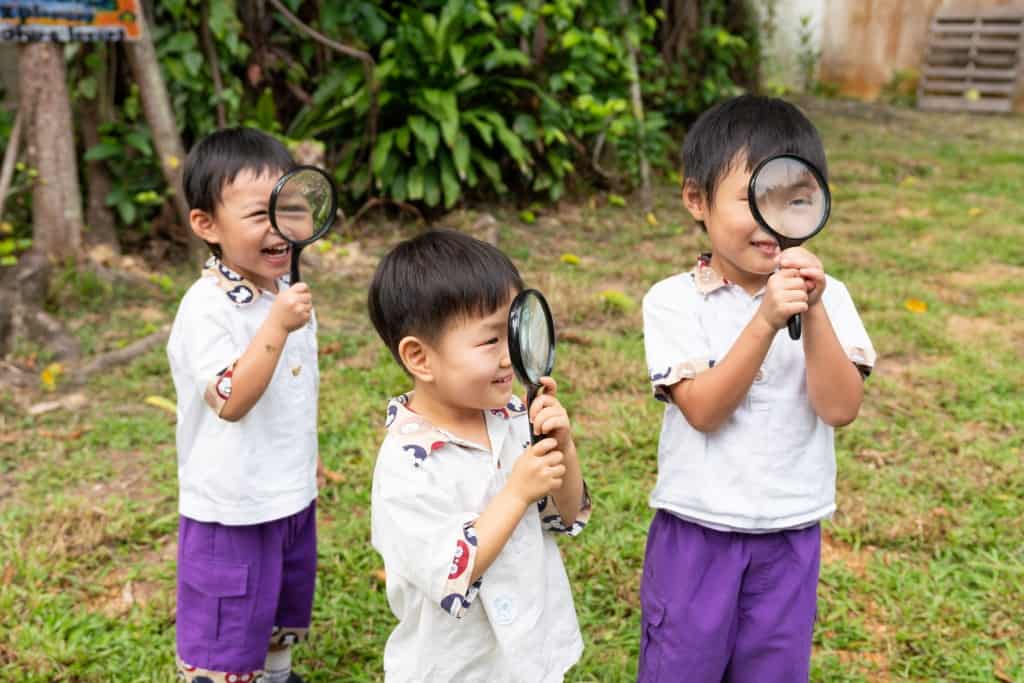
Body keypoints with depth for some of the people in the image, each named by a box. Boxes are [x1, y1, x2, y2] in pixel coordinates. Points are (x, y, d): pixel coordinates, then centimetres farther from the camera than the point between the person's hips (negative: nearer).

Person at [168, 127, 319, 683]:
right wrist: (277, 326, -39)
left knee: (282, 621, 26)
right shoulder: (206, 308, -22)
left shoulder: (288, 291, 3)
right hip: (232, 511, -8)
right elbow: (230, 400, -31)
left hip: (293, 498, 8)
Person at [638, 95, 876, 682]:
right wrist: (766, 320, -30)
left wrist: (813, 313, -25)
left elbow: (841, 408, -14)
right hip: (697, 532, -2)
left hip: (791, 537, 2)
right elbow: (703, 410, -20)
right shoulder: (674, 300, -11)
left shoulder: (827, 297, -4)